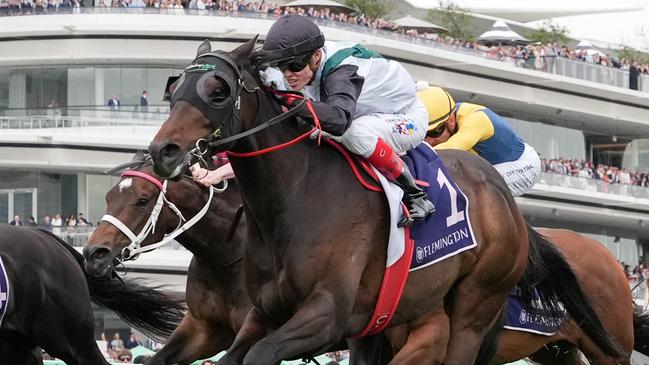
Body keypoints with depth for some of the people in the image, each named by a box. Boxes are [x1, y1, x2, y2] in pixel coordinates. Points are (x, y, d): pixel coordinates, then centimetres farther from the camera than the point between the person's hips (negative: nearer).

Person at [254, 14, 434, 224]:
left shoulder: (341, 70, -36)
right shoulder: (305, 65, -12)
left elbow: (339, 119, -54)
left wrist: (292, 102, -63)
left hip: (408, 119, -9)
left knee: (358, 132, -37)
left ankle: (415, 196, -21)